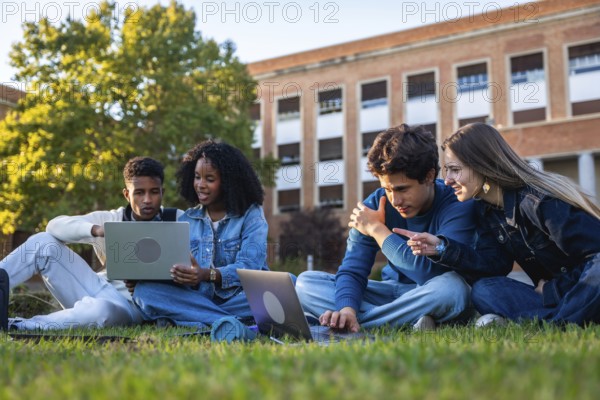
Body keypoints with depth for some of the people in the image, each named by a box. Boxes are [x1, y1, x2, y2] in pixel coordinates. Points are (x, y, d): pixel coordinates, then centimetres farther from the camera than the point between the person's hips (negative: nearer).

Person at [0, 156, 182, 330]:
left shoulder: (177, 221, 4)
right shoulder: (110, 219, 6)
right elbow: (55, 225, -6)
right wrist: (96, 230, -25)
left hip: (131, 305, -3)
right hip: (101, 291, 4)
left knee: (104, 310, -40)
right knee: (43, 242, -7)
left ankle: (18, 325, -25)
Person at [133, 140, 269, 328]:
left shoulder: (251, 215, 4)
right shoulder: (186, 220, 16)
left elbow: (249, 266, -11)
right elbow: (172, 268, 7)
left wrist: (207, 275, -30)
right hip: (196, 298, 3)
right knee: (145, 290, -25)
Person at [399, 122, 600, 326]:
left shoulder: (541, 201, -22)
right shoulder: (486, 208, 3)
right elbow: (495, 263, -3)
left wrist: (551, 290, -16)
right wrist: (443, 248, -14)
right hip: (550, 295, 7)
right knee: (484, 290, -14)